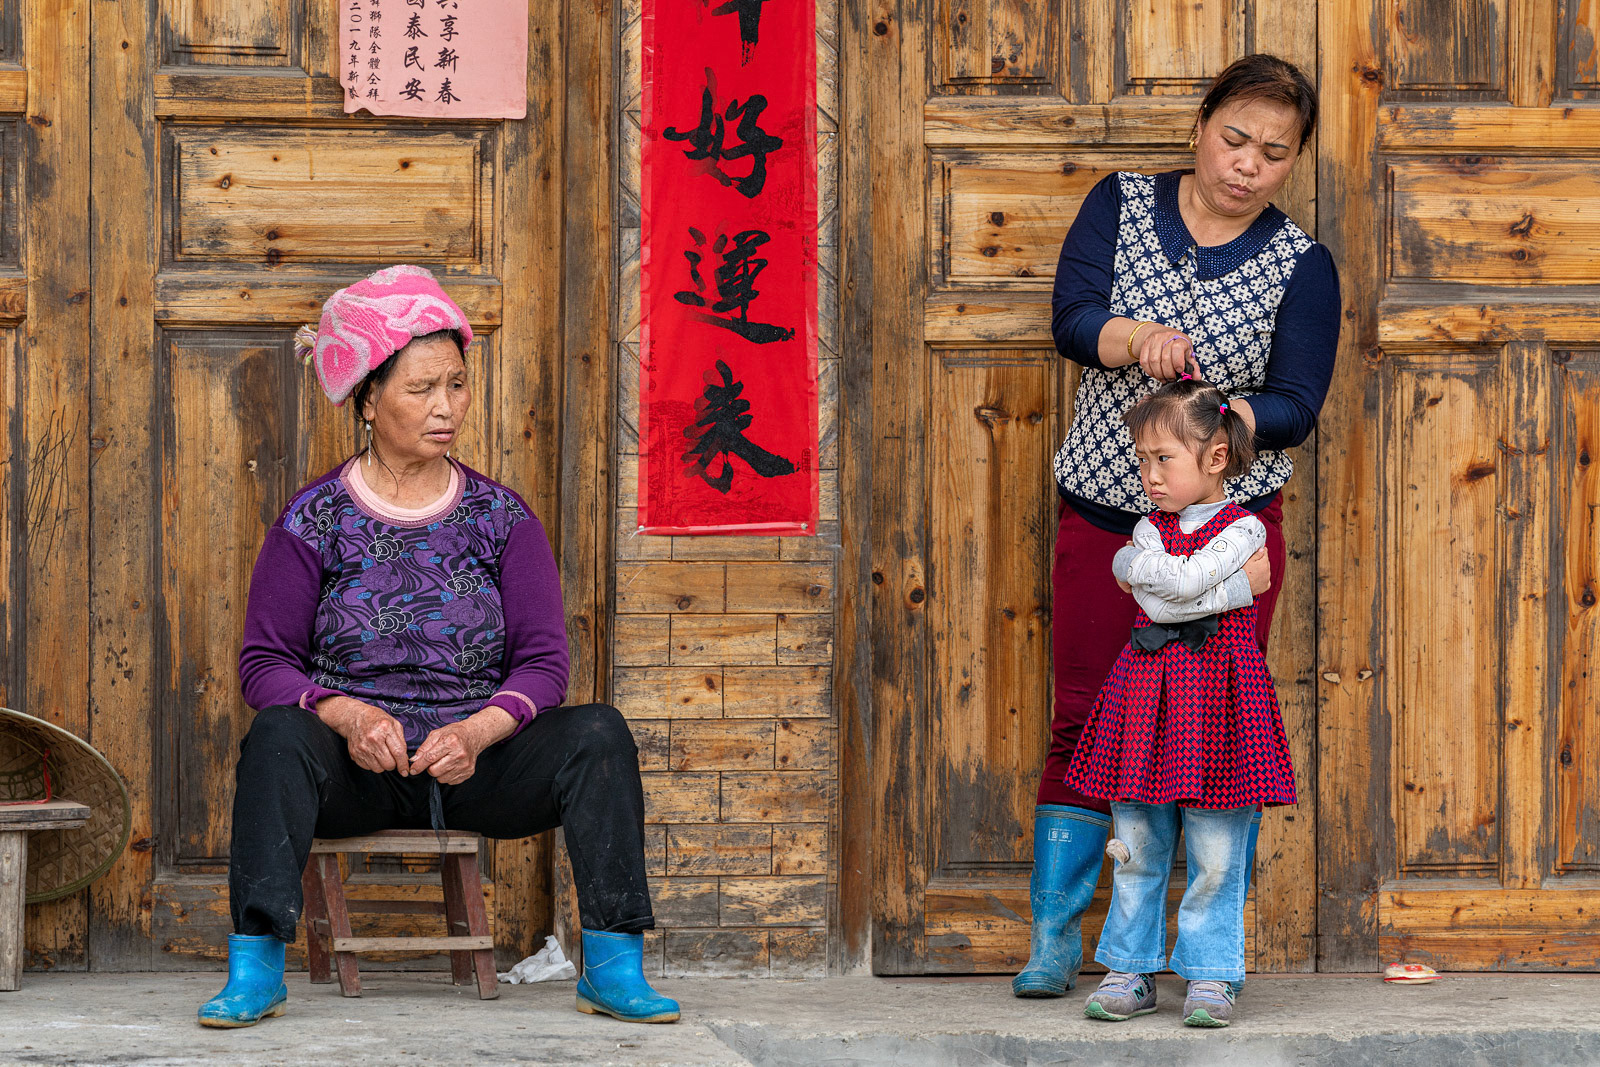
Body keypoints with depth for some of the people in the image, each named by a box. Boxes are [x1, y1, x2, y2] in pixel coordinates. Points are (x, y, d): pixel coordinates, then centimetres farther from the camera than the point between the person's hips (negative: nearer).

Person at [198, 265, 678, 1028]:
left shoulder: (501, 518, 9)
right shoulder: (313, 522, 4)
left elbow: (543, 662, 2)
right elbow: (264, 662, 0)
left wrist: (478, 732, -18)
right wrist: (347, 715, -20)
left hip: (475, 764, 2)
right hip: (356, 766, -2)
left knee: (598, 733, -24)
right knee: (279, 736, -34)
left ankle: (613, 965, -25)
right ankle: (255, 971, -37)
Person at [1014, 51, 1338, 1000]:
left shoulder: (1302, 266, -1)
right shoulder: (1122, 206, 2)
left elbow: (1296, 407, -8)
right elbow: (1072, 317, -12)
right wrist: (1138, 338, -34)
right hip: (1103, 511, 1)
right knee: (1084, 723, 3)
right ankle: (1055, 938, 10)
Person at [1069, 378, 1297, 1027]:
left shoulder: (1242, 529, -3)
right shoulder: (1150, 530, 10)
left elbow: (1180, 579, -17)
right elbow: (1162, 597, -8)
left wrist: (1131, 564, -4)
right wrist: (1227, 590, -13)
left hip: (1216, 691, -4)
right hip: (1146, 687, 4)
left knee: (1214, 856, -1)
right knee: (1139, 849, 7)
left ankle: (1210, 975, 6)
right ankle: (1132, 972, 15)